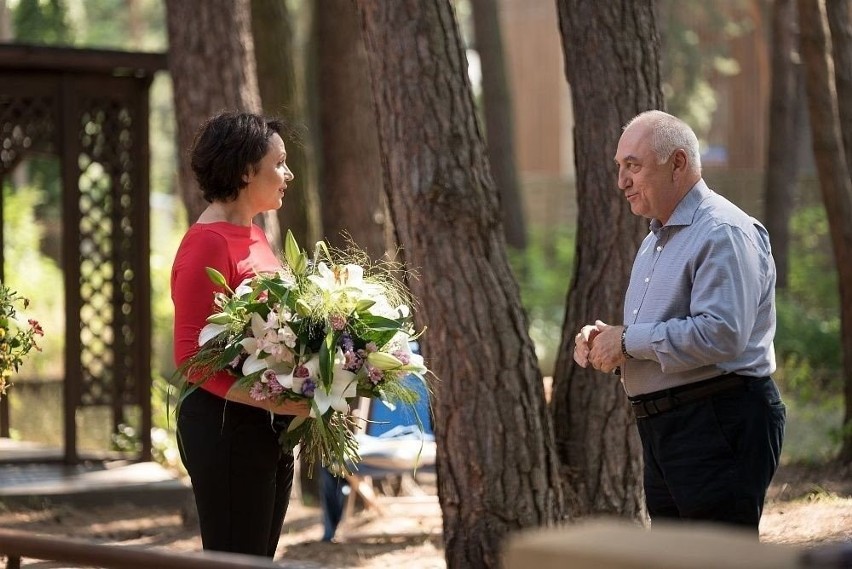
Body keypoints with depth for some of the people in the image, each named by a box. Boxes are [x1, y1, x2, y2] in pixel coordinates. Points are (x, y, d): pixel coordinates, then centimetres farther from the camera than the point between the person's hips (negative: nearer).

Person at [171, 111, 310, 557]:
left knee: (259, 557, 13)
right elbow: (191, 358, -18)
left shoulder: (254, 236, 13)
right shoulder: (208, 243, -14)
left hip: (271, 428, 9)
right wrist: (274, 402, -25)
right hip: (227, 425, -9)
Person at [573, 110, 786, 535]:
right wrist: (600, 341, 6)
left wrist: (628, 340, -15)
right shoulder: (656, 240, 21)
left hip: (721, 425, -10)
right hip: (664, 431, 10)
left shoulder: (723, 233, -13)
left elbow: (721, 334, -25)